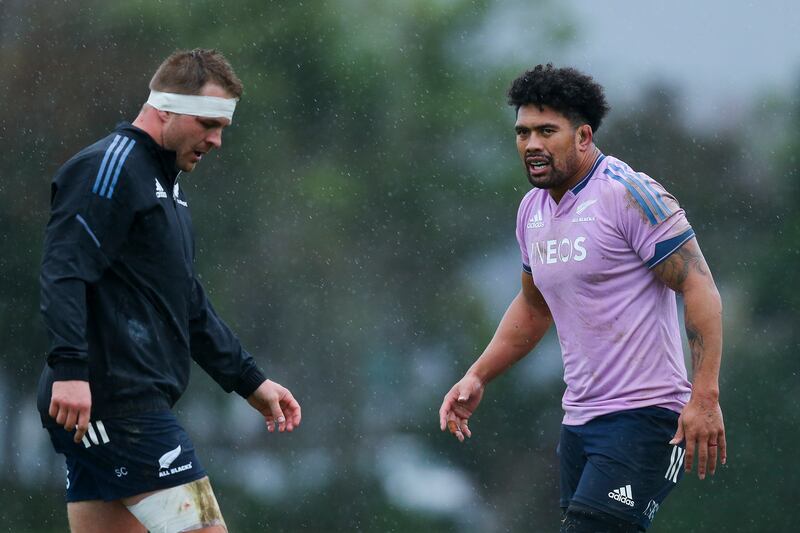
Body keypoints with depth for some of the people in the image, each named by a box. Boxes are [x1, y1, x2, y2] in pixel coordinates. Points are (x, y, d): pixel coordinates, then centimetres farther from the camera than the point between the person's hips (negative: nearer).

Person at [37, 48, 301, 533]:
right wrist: (70, 369, -29)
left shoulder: (166, 185, 25)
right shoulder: (110, 168, -8)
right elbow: (64, 270, -19)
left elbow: (190, 307, 32)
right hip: (119, 401, -10)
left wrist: (251, 382, 31)